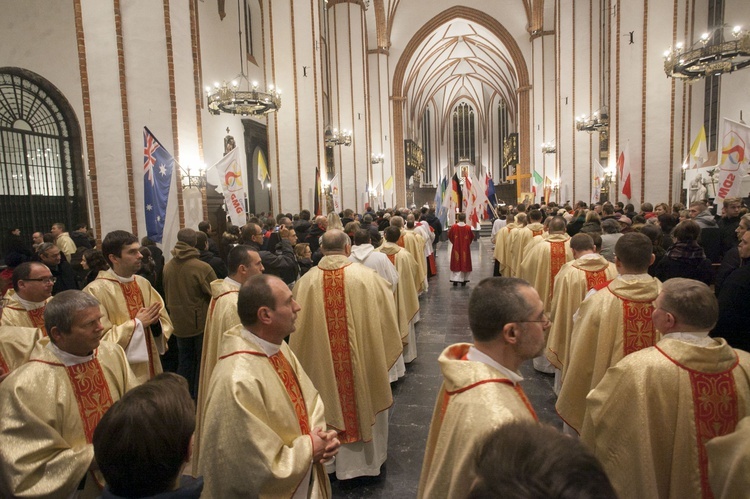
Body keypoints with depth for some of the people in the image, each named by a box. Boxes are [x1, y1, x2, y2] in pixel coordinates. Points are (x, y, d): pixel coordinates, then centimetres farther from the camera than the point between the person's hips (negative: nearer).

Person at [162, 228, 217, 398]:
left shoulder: (167, 267, -4)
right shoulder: (202, 268, -21)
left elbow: (167, 294, 10)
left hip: (179, 322, 5)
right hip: (201, 321, -5)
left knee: (185, 360, 19)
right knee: (203, 361, 10)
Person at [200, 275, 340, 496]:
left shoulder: (277, 345, -8)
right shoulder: (238, 382, -33)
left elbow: (308, 397, 3)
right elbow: (257, 466, -27)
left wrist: (319, 434, -12)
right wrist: (308, 449, -17)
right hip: (274, 489, -7)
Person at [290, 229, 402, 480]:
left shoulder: (306, 280, -11)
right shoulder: (366, 276, -14)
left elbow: (297, 328, 0)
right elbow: (386, 317, -4)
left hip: (320, 363, 2)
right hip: (362, 359, -1)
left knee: (328, 404, 20)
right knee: (363, 401, 19)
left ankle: (330, 459, 40)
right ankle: (364, 458, 38)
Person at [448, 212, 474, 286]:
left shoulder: (453, 227, -11)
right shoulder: (468, 228, -12)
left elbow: (449, 236, 2)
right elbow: (472, 237, 1)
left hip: (456, 248, 0)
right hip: (465, 249, 0)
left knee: (456, 263, 8)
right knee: (464, 263, 9)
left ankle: (455, 280, 5)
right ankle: (463, 280, 14)